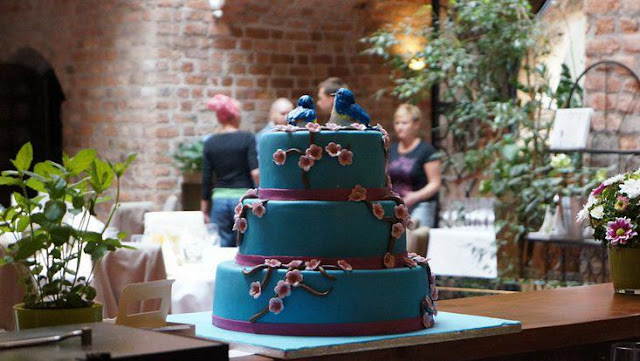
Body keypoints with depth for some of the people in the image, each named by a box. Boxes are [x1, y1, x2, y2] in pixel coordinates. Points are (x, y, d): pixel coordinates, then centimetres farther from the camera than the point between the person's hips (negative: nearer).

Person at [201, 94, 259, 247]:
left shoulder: (210, 143, 4)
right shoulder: (247, 138, -5)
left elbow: (206, 179, 6)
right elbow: (255, 172, -13)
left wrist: (204, 210, 12)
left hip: (219, 200, 3)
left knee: (222, 248, 4)